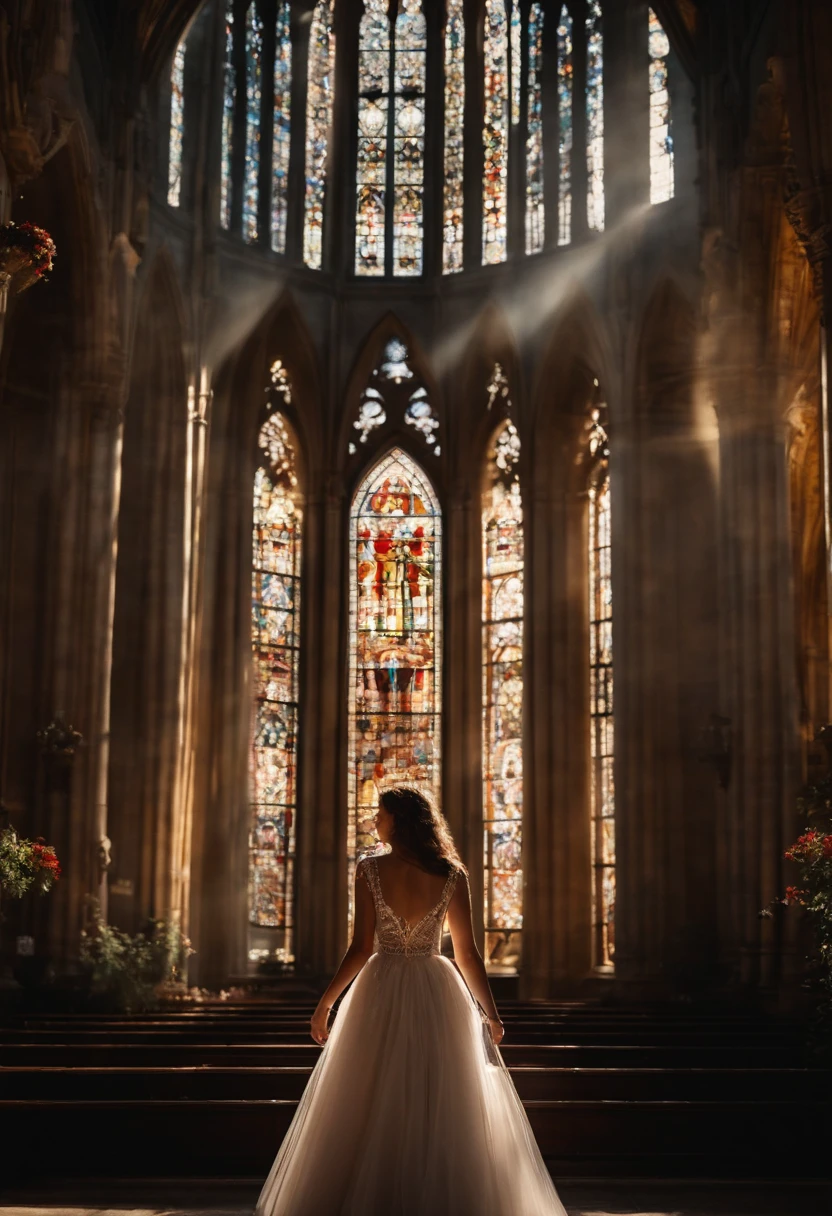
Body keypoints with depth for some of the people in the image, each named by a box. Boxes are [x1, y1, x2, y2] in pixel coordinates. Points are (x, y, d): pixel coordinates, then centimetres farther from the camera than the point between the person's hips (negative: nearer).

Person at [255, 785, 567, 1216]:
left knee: (371, 1113, 9)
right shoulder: (451, 875, -1)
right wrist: (491, 1013, 7)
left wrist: (326, 1002, 1)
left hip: (381, 995, -1)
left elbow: (361, 948, -9)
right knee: (443, 1116, 8)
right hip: (437, 998, 1)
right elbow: (467, 954, -1)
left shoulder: (369, 870, -7)